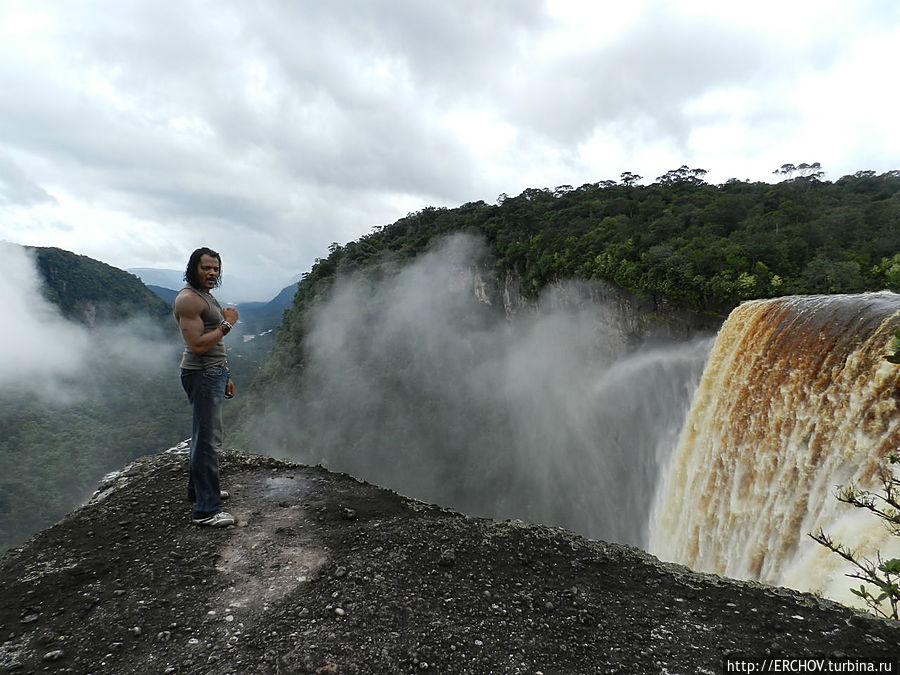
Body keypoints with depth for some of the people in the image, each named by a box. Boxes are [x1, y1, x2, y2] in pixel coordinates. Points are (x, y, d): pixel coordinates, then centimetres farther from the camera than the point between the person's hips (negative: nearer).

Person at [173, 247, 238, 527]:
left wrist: (224, 376, 22)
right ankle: (206, 511, -3)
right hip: (202, 375, -11)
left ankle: (197, 488, 37)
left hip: (213, 373, 11)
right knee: (209, 439, -9)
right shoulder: (188, 299, -16)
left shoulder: (205, 296, 17)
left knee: (203, 434, 21)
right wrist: (227, 324, -15)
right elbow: (198, 345, -24)